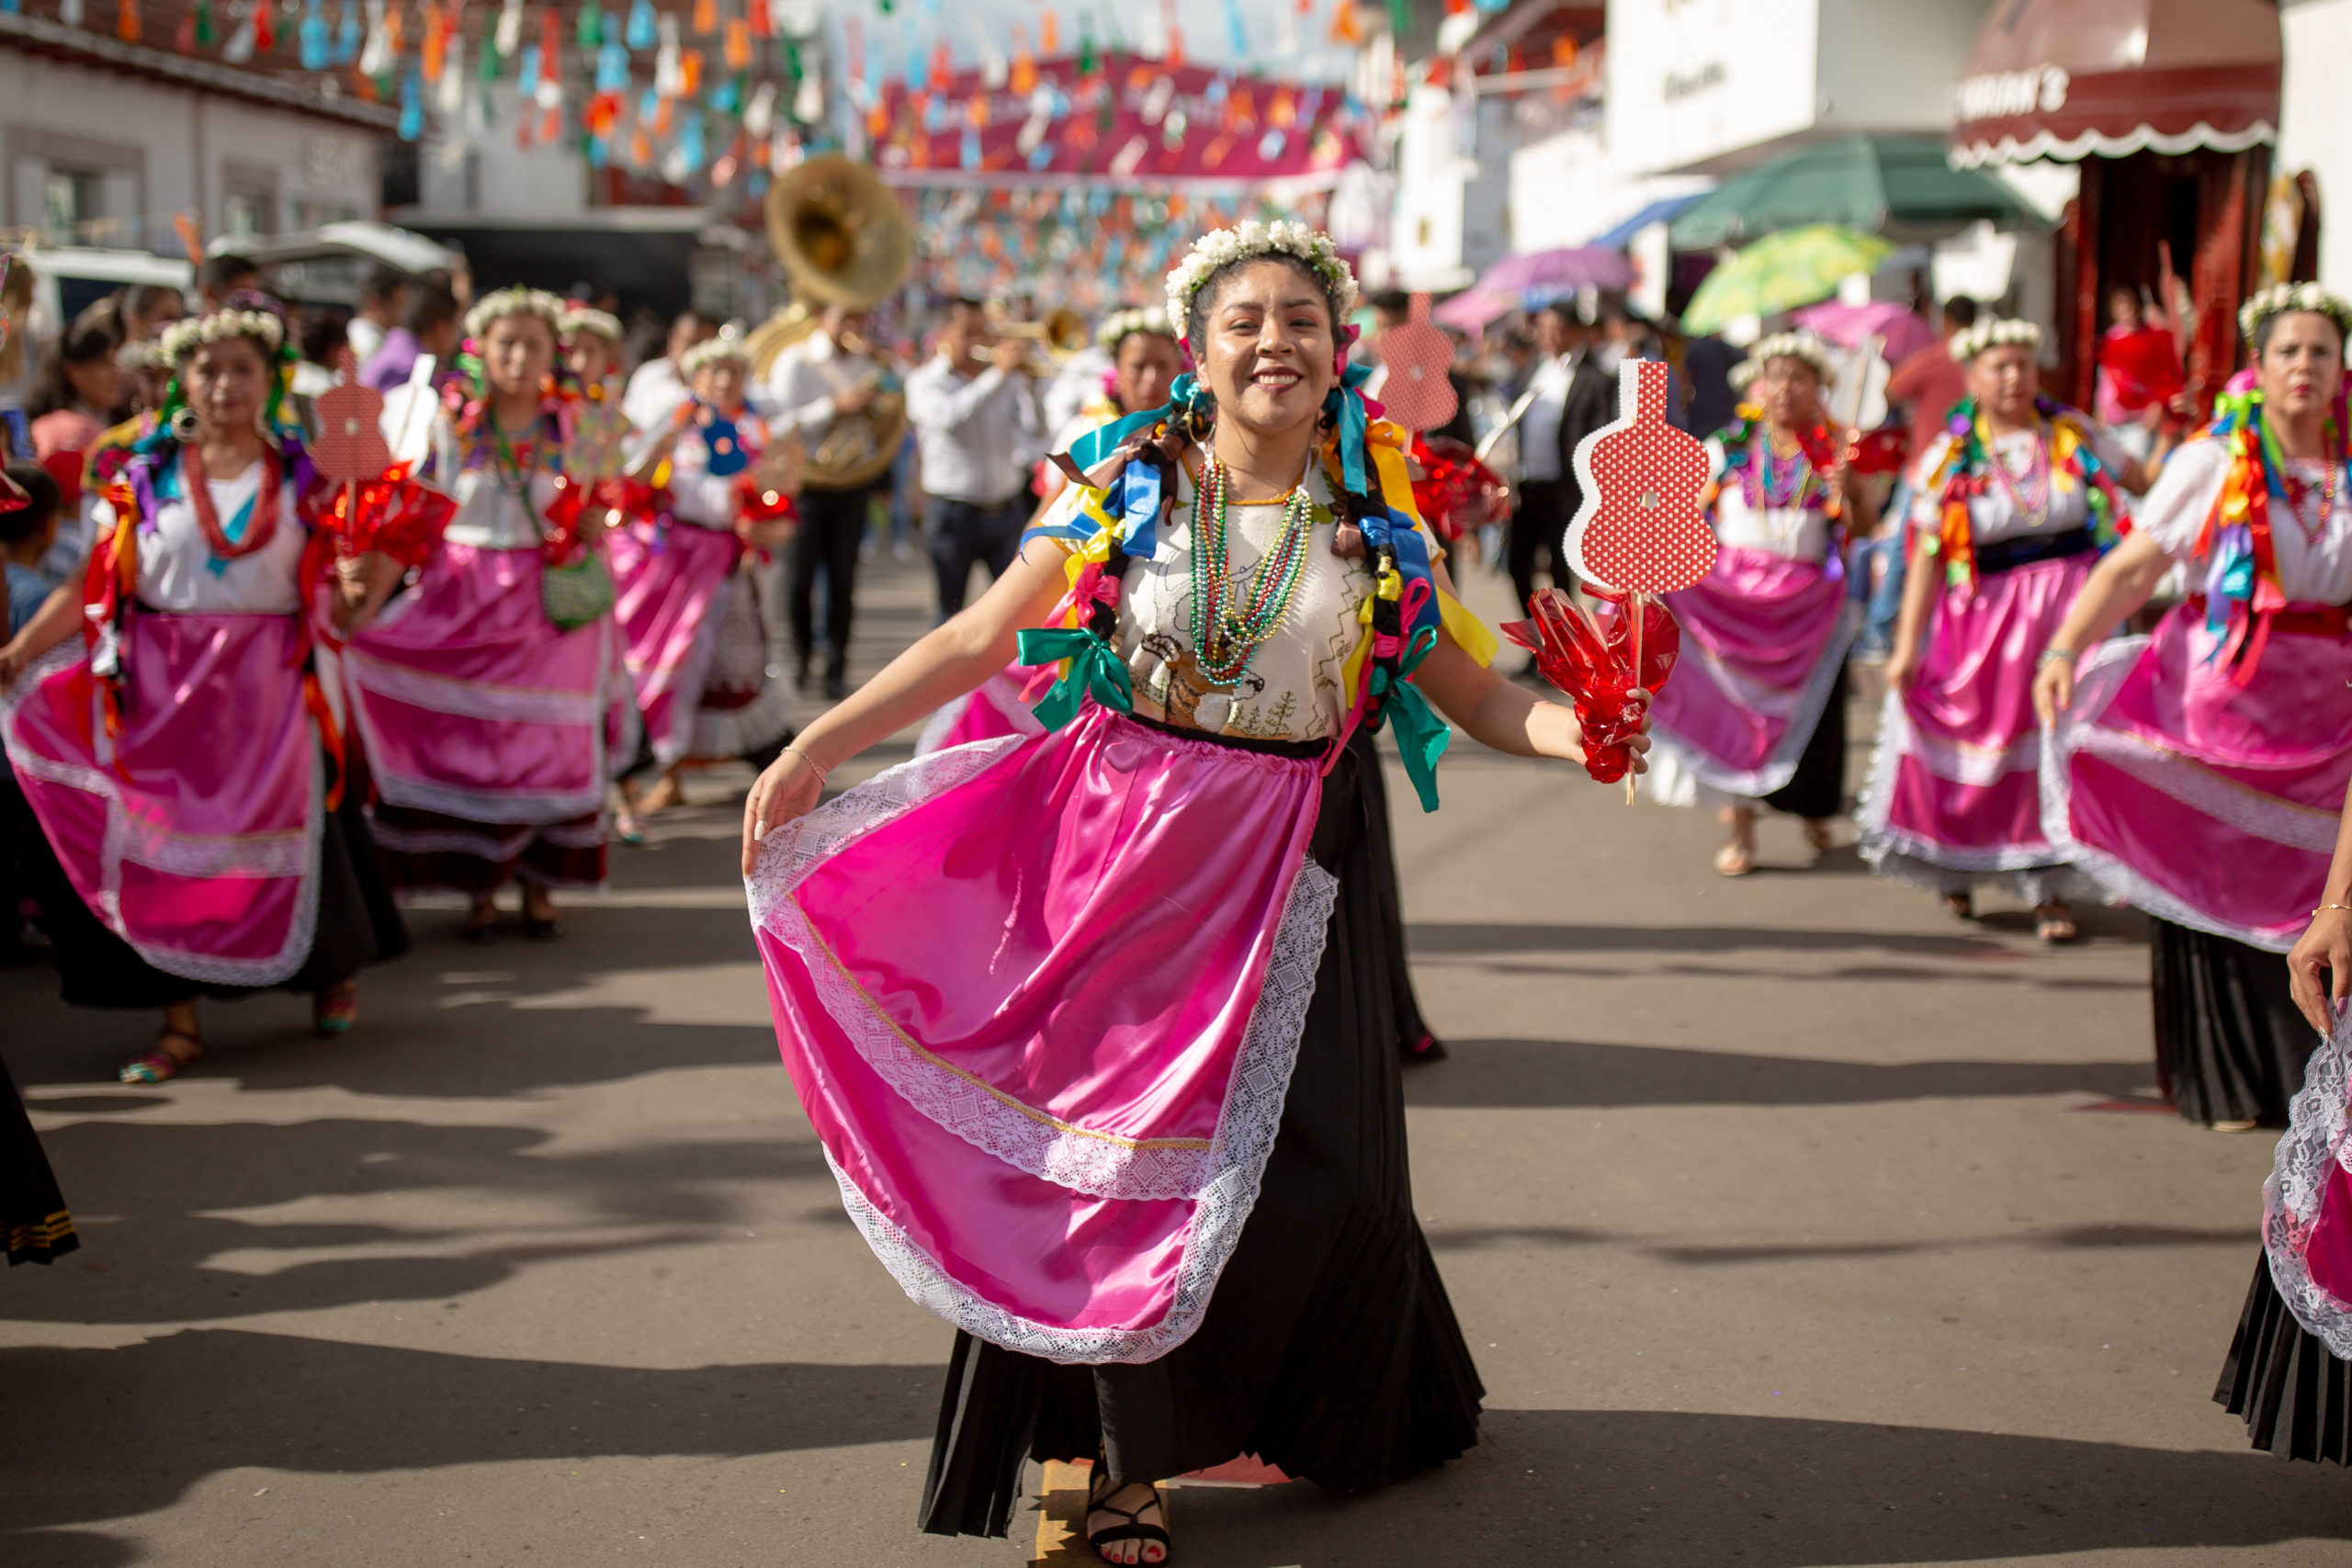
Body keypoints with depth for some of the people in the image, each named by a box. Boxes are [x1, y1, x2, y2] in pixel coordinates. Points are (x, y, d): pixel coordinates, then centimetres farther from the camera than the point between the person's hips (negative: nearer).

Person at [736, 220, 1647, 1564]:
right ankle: (1129, 1452, 22)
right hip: (1115, 845, 0)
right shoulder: (1130, 483, -1)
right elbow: (981, 638, -1)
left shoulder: (1379, 519, 2)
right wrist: (817, 746, -6)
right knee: (1107, 1135, 4)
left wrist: (1587, 734, -19)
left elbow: (1479, 696, 2)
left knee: (1309, 1164, -1)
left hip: (1287, 871, 0)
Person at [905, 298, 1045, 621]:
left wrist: (1028, 382, -14)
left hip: (1006, 510, 3)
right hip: (955, 511, -3)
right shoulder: (926, 381, -1)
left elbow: (1035, 432, 0)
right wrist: (999, 374, -26)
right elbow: (948, 418, -23)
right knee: (950, 610, 4)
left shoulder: (1007, 379, 11)